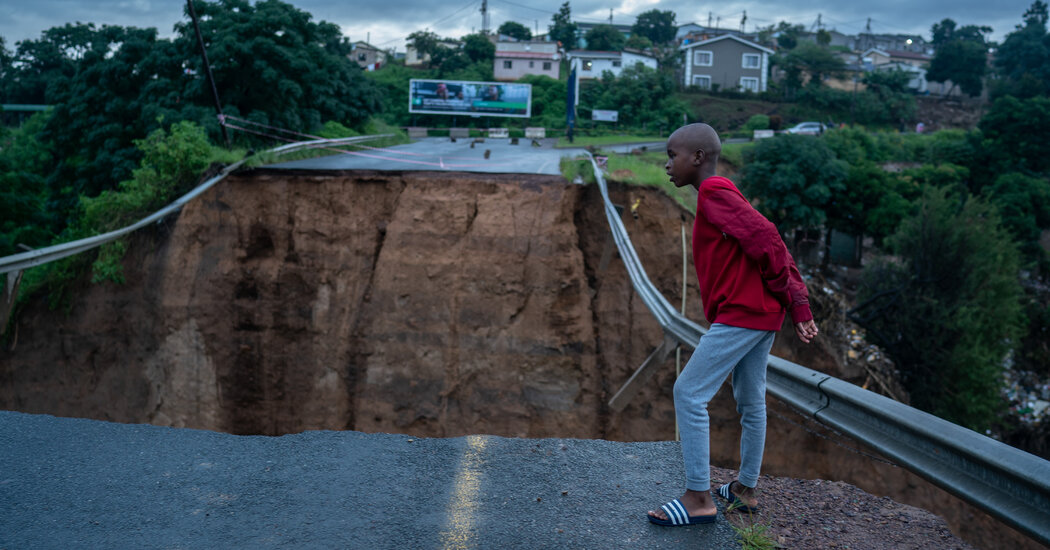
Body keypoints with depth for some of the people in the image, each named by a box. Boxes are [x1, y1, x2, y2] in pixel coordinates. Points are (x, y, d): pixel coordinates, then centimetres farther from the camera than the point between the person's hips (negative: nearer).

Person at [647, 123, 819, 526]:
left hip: (741, 313, -10)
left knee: (689, 394, -7)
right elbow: (772, 246, 15)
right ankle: (746, 488, 29)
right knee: (750, 401, 17)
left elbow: (763, 237, -20)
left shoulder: (713, 193, -11)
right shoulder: (724, 196, 18)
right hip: (761, 316, 10)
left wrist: (787, 295, -11)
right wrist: (798, 305, 10)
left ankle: (698, 498, -2)